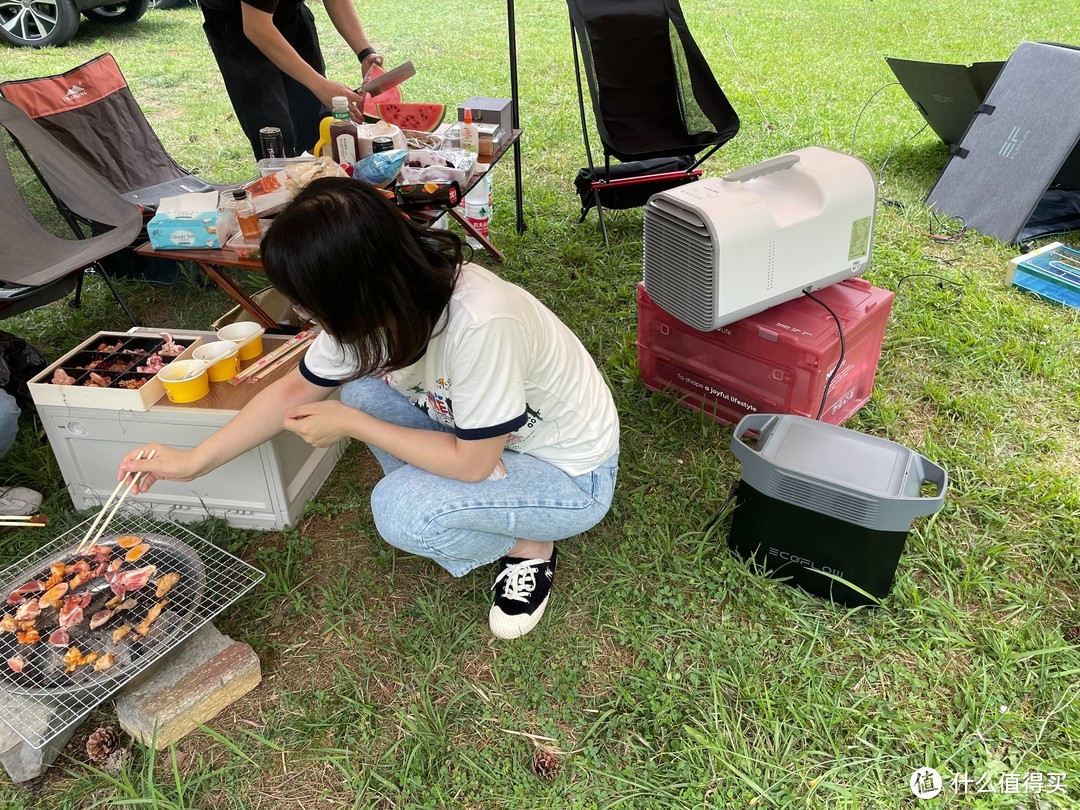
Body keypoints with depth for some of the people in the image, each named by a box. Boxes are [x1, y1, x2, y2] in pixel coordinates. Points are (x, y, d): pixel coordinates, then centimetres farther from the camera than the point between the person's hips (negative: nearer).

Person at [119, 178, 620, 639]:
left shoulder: (479, 323, -38)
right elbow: (296, 390, 0)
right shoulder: (377, 306, -14)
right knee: (362, 387, -8)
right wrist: (193, 462, -1)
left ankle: (529, 548, 1)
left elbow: (471, 464, -26)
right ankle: (441, 508, 6)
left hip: (572, 479, -7)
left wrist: (350, 425, -19)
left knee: (399, 509, -26)